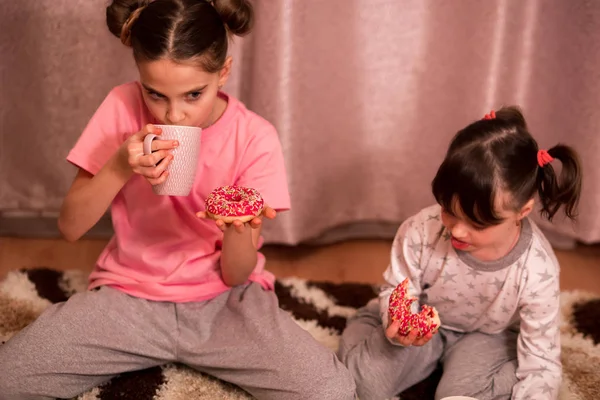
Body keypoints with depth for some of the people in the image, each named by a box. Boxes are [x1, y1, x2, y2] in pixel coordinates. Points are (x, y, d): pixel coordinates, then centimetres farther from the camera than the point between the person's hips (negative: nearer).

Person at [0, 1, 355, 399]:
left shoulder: (254, 138, -12)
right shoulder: (123, 107, -9)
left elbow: (235, 275, -10)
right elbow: (70, 227, -8)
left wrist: (238, 226, -33)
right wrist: (120, 168, -25)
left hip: (224, 302, 0)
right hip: (128, 295, 1)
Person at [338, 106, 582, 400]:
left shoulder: (537, 271, -30)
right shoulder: (421, 232, -29)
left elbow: (540, 365, -22)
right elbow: (396, 291, -10)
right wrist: (397, 322, -34)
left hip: (488, 336, -1)